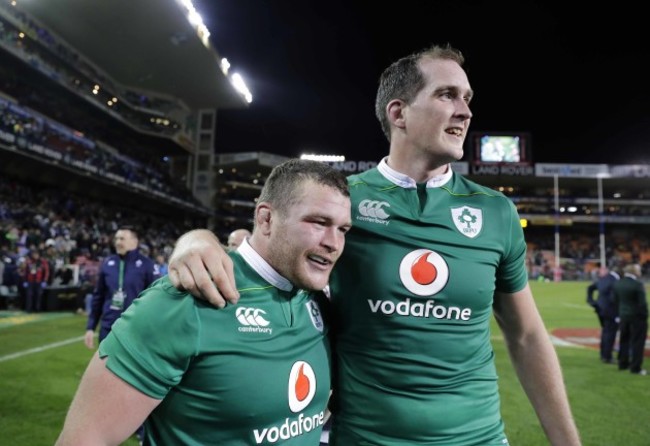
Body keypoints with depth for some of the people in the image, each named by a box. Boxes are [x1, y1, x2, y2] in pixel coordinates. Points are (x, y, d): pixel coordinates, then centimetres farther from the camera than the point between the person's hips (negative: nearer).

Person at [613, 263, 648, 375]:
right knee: (637, 342, 3)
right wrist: (645, 315, -6)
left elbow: (615, 300, 5)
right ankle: (635, 367, 8)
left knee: (624, 340, 17)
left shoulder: (617, 283, 0)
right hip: (637, 316, -6)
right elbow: (642, 302, -18)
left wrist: (621, 310, 14)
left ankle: (623, 364, 25)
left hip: (623, 315, 6)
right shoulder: (637, 284, -20)